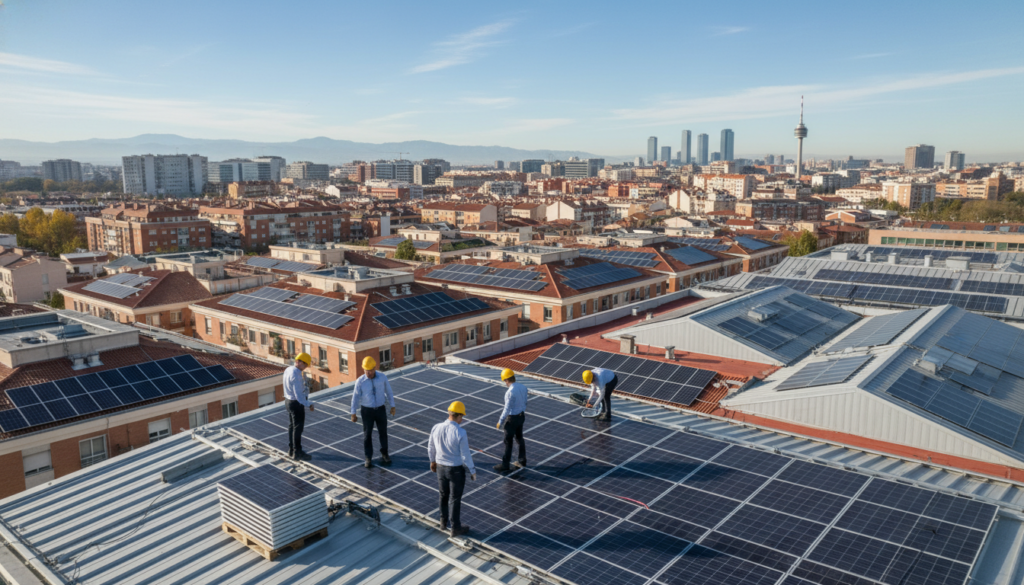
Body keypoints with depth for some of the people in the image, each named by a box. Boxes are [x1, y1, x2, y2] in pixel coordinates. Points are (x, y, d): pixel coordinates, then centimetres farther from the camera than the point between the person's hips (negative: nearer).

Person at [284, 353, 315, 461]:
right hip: (296, 403, -10)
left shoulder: (288, 369, 3)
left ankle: (291, 450, 31)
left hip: (289, 400, 10)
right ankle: (297, 452, 12)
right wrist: (308, 404, -24)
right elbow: (298, 394, -28)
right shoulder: (296, 375, -27)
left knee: (292, 426, 19)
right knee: (298, 428, 2)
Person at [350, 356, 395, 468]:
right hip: (367, 410, -2)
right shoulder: (360, 381, -15)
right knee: (367, 434, 7)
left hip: (380, 409, 2)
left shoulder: (382, 377, -11)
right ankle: (368, 458, 22)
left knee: (383, 432, 15)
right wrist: (353, 413, -2)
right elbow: (355, 397, -6)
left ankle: (384, 454, 36)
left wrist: (392, 406, 6)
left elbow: (388, 391, 1)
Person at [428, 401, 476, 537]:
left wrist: (432, 461, 22)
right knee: (456, 499, 12)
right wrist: (472, 471, -5)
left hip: (440, 467, 5)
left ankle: (444, 522, 41)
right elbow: (466, 455, -19)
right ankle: (456, 528, 27)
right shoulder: (460, 433, -26)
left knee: (443, 495, 24)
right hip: (456, 469, -5)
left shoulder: (436, 428, -10)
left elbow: (430, 447, 4)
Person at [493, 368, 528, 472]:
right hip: (521, 416, 8)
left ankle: (505, 465, 13)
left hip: (512, 418, -8)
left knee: (508, 441, 4)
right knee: (519, 438, 21)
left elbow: (507, 409, -23)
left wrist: (500, 421, -13)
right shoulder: (523, 387, -3)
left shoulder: (510, 392, -27)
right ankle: (522, 461, 32)